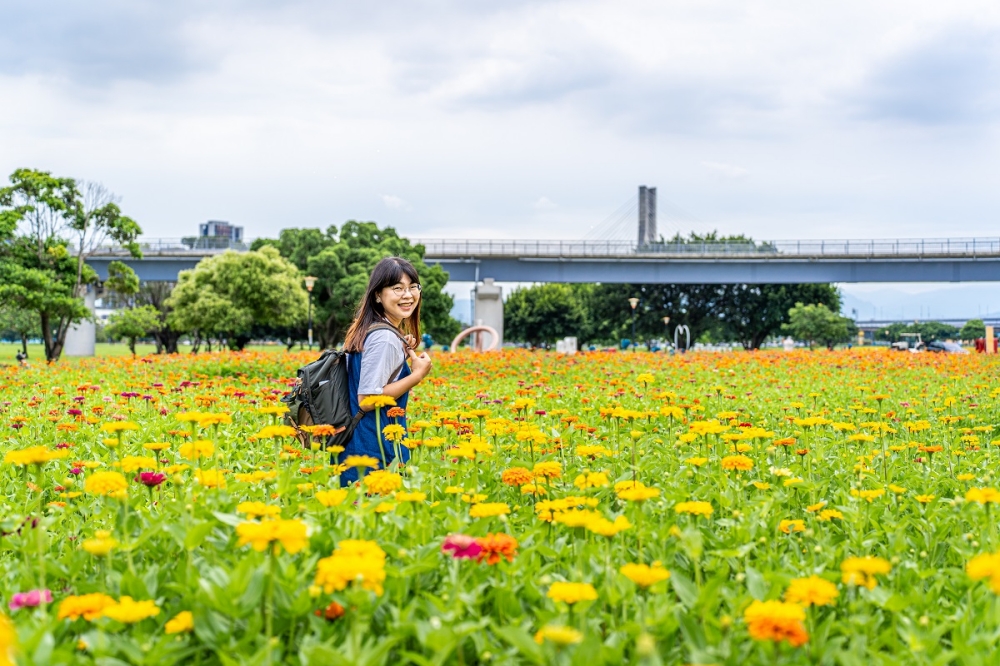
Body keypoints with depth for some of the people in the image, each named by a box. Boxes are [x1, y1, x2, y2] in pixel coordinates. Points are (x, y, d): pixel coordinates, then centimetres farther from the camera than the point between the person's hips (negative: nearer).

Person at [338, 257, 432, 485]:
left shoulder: (365, 330, 10)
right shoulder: (385, 338, -18)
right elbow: (367, 400, -22)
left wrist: (401, 354, 9)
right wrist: (418, 374, -16)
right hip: (376, 451, -10)